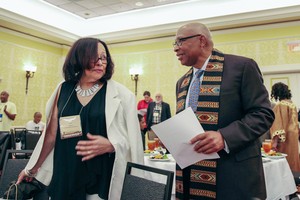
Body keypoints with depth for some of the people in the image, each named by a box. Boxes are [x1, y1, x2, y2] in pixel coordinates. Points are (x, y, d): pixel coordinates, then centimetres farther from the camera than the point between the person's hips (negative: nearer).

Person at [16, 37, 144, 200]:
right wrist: (32, 168, 17)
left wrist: (110, 145, -22)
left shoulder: (121, 95, -8)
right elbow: (52, 134, 10)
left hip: (100, 179, -2)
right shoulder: (64, 89, 2)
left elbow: (133, 140, -4)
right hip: (64, 176, 3)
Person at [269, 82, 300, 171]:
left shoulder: (280, 105, -15)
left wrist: (275, 141, -23)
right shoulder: (292, 104, 11)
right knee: (292, 160, 14)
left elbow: (279, 123, -21)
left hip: (284, 138, -8)